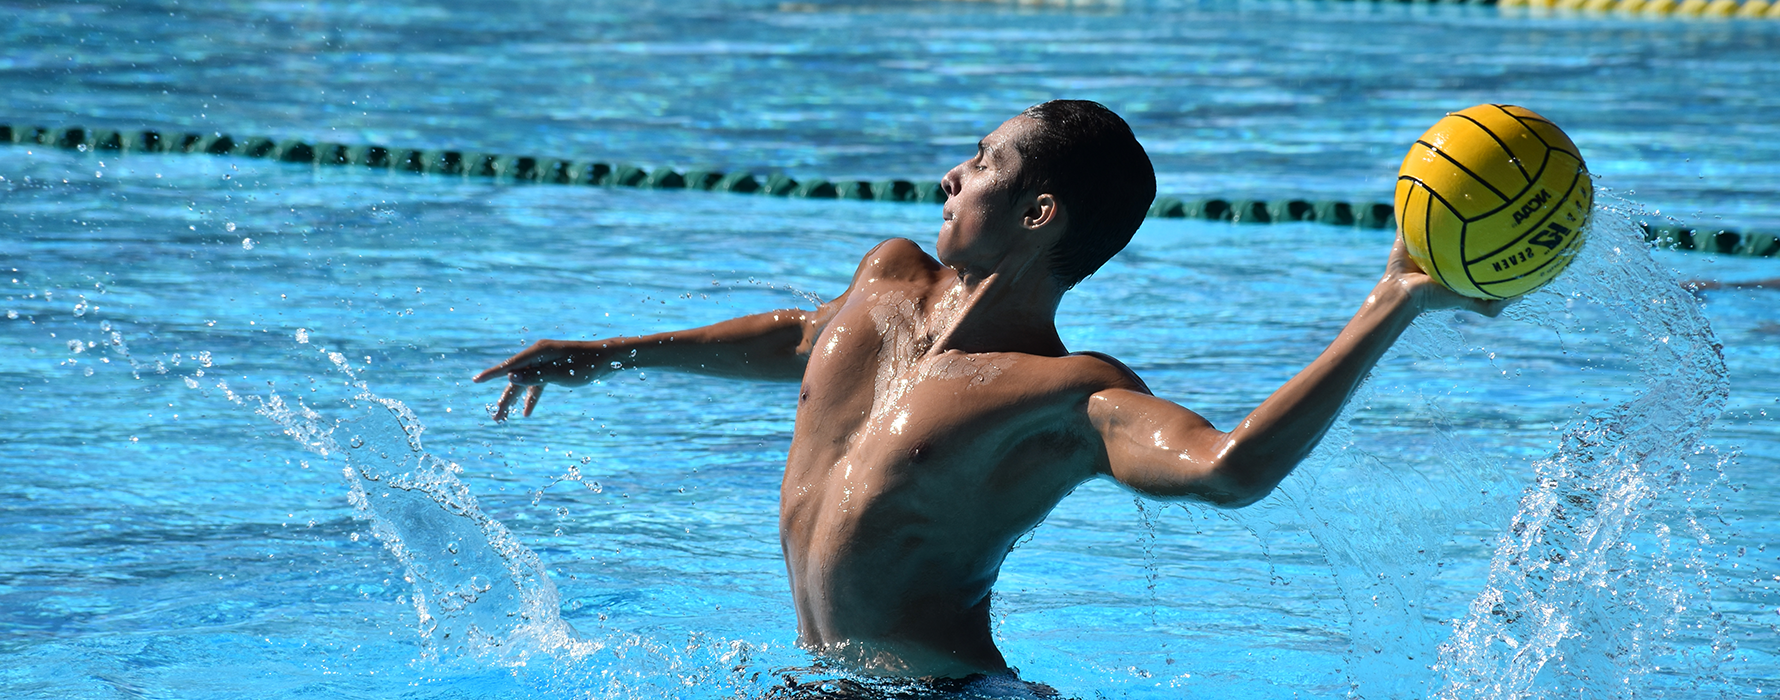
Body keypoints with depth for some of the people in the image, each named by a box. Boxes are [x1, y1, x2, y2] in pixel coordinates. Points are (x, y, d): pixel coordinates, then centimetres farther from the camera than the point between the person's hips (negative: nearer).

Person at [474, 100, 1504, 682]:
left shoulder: (1072, 398, -18)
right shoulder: (890, 279, 8)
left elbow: (1229, 467, -37)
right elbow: (809, 335, 33)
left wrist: (1393, 306, -40)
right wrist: (609, 356, 40)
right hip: (823, 683, 8)